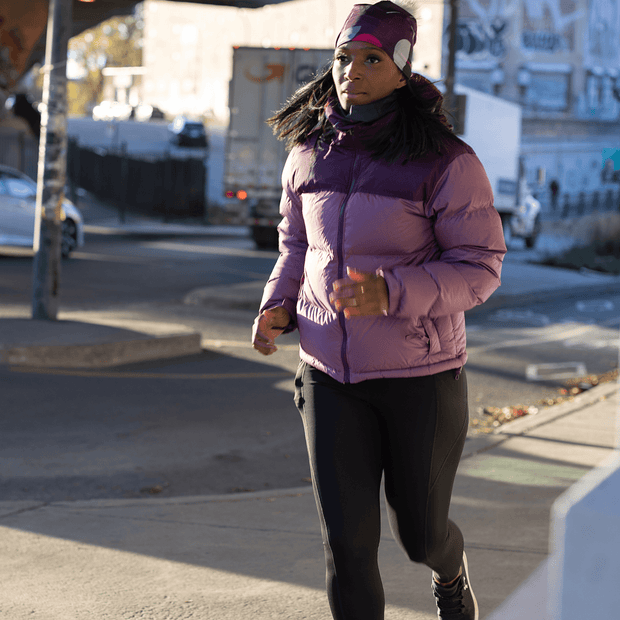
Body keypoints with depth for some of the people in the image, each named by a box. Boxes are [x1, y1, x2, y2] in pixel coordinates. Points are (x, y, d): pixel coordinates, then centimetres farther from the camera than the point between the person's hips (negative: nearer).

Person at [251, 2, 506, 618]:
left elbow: (479, 269, -13)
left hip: (421, 374, -3)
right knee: (346, 542, -5)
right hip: (333, 376, 3)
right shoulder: (309, 153, 0)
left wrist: (389, 293, -29)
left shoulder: (446, 162, -15)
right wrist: (276, 308, -4)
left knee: (419, 532, 13)